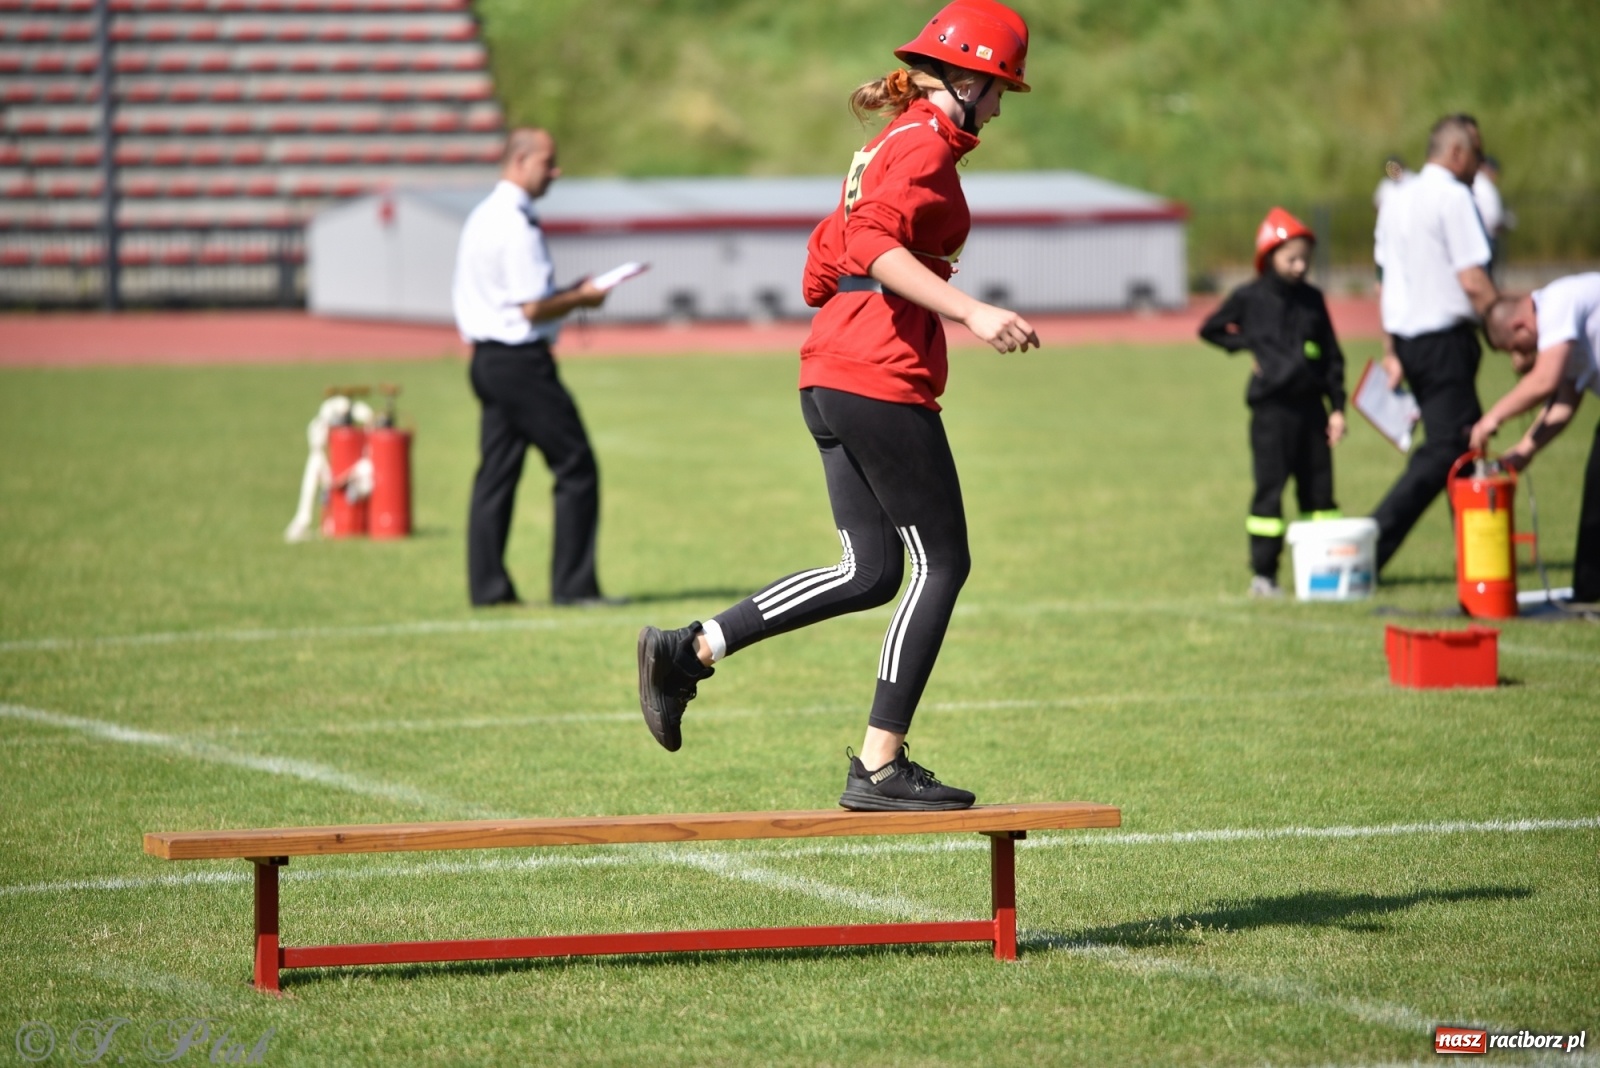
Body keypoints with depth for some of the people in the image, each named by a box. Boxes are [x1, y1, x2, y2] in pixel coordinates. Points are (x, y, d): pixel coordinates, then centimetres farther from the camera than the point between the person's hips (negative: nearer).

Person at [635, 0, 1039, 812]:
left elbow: (825, 263, 26)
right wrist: (971, 312, -32)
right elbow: (873, 242, -25)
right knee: (941, 564, -3)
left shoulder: (888, 146, 21)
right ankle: (880, 768, -2)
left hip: (830, 378, 10)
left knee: (870, 573, 9)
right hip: (884, 380, -10)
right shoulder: (927, 143, -8)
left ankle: (690, 652, 3)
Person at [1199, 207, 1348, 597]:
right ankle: (1263, 574, 1)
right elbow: (1210, 329, 12)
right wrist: (1248, 346, 1)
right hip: (1272, 407, -4)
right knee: (1270, 489, -3)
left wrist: (1337, 407, 5)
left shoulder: (1312, 299, 8)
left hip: (1311, 405, 4)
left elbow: (1332, 357, 11)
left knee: (1318, 488, 7)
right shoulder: (1250, 298, -1)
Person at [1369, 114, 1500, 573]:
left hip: (1407, 340, 9)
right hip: (1446, 340, -9)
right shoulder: (1453, 196, -12)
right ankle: (1369, 548, -16)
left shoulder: (1396, 200, 13)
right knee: (1444, 450, -8)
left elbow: (1383, 282, 16)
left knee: (1466, 441, 17)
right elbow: (1473, 280, -17)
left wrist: (1391, 353, 19)